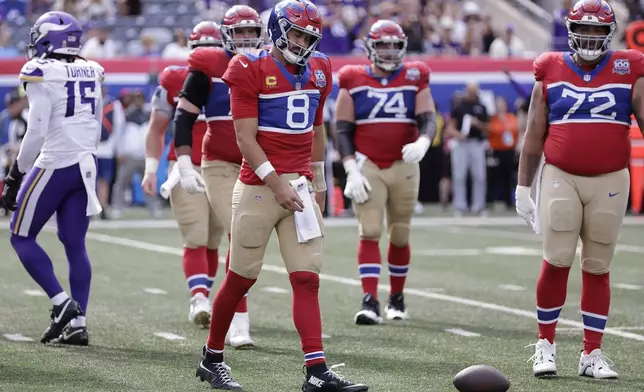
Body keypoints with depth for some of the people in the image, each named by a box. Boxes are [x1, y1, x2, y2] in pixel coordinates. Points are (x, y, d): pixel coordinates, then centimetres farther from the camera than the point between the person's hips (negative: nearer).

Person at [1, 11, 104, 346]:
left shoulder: (43, 75, -12)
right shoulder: (91, 74, 10)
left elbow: (36, 133, -16)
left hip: (54, 166, -7)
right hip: (86, 166, 7)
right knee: (75, 244, 9)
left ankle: (62, 303, -7)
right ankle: (77, 323, 5)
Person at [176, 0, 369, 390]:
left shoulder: (318, 69, 10)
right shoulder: (251, 69, -9)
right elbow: (246, 138, -13)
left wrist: (318, 183, 20)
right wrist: (276, 184, -18)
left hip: (300, 185, 5)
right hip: (259, 185, -5)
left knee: (307, 279, -3)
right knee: (241, 278, 4)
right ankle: (212, 358, 21)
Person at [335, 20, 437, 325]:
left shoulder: (415, 79, 4)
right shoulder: (353, 81, 1)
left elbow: (428, 119, -4)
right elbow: (343, 130, 1)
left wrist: (422, 143, -28)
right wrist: (351, 171, -10)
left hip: (404, 166, 2)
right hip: (367, 167, -1)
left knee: (399, 237, 10)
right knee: (369, 233, -11)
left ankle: (397, 298, 26)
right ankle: (369, 303, -15)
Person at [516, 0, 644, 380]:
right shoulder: (551, 71, 5)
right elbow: (534, 135, 9)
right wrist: (522, 187, 9)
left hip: (609, 181, 1)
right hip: (560, 177, 0)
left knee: (598, 267, 5)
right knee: (557, 261, -7)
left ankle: (593, 354, 12)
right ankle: (546, 344, 8)